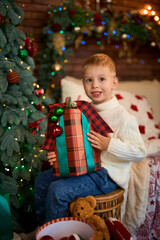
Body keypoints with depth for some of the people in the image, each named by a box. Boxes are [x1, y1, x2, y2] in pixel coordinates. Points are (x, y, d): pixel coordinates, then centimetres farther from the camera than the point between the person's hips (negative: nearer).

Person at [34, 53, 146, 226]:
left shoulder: (123, 117, -17)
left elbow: (140, 152, -18)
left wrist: (109, 145, -27)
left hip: (107, 175, -8)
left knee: (58, 190, -21)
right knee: (42, 180, 7)